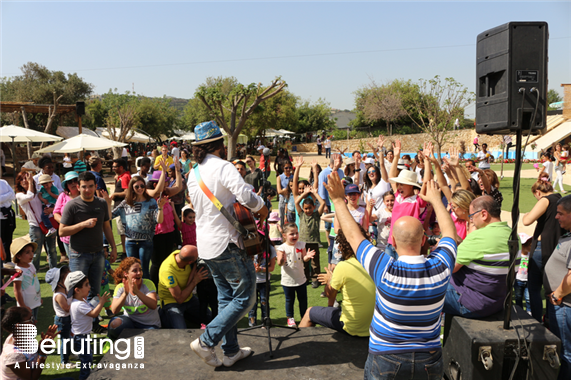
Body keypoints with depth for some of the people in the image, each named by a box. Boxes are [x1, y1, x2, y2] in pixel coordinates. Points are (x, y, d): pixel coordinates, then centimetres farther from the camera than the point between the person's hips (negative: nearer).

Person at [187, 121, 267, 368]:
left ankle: (231, 351, 24)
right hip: (226, 243, -9)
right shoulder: (222, 166, -15)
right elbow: (245, 194, -28)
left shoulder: (194, 173, 11)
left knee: (226, 297, 17)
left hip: (205, 244, 9)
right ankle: (206, 341, 2)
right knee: (245, 296, 3)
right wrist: (261, 208, -7)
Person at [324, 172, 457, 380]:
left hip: (386, 361, -4)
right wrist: (436, 200, 17)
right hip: (429, 361, 4)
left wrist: (339, 200, -2)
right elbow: (449, 232, 5)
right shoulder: (440, 267, -16)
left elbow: (353, 235, -12)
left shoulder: (385, 270, -25)